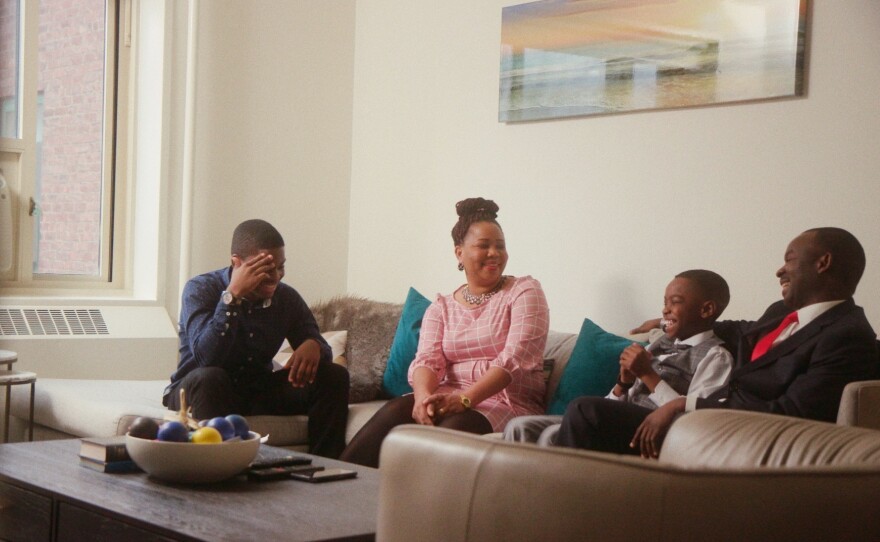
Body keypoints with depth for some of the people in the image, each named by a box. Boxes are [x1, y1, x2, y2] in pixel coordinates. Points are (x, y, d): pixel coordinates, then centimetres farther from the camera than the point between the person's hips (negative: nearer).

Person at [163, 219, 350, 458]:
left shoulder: (287, 298, 0)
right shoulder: (200, 289, -15)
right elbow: (206, 357, -30)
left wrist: (313, 346, -25)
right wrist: (233, 295, -33)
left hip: (258, 392, 5)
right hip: (194, 391, -5)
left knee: (334, 376, -12)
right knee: (209, 378, -39)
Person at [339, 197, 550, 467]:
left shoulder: (524, 291, 3)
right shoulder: (441, 308, 15)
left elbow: (515, 358, -12)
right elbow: (427, 360, -1)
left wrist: (464, 399, -26)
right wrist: (424, 396, -26)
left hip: (510, 401, -3)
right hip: (449, 396, 3)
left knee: (457, 425, -36)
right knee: (396, 410, -28)